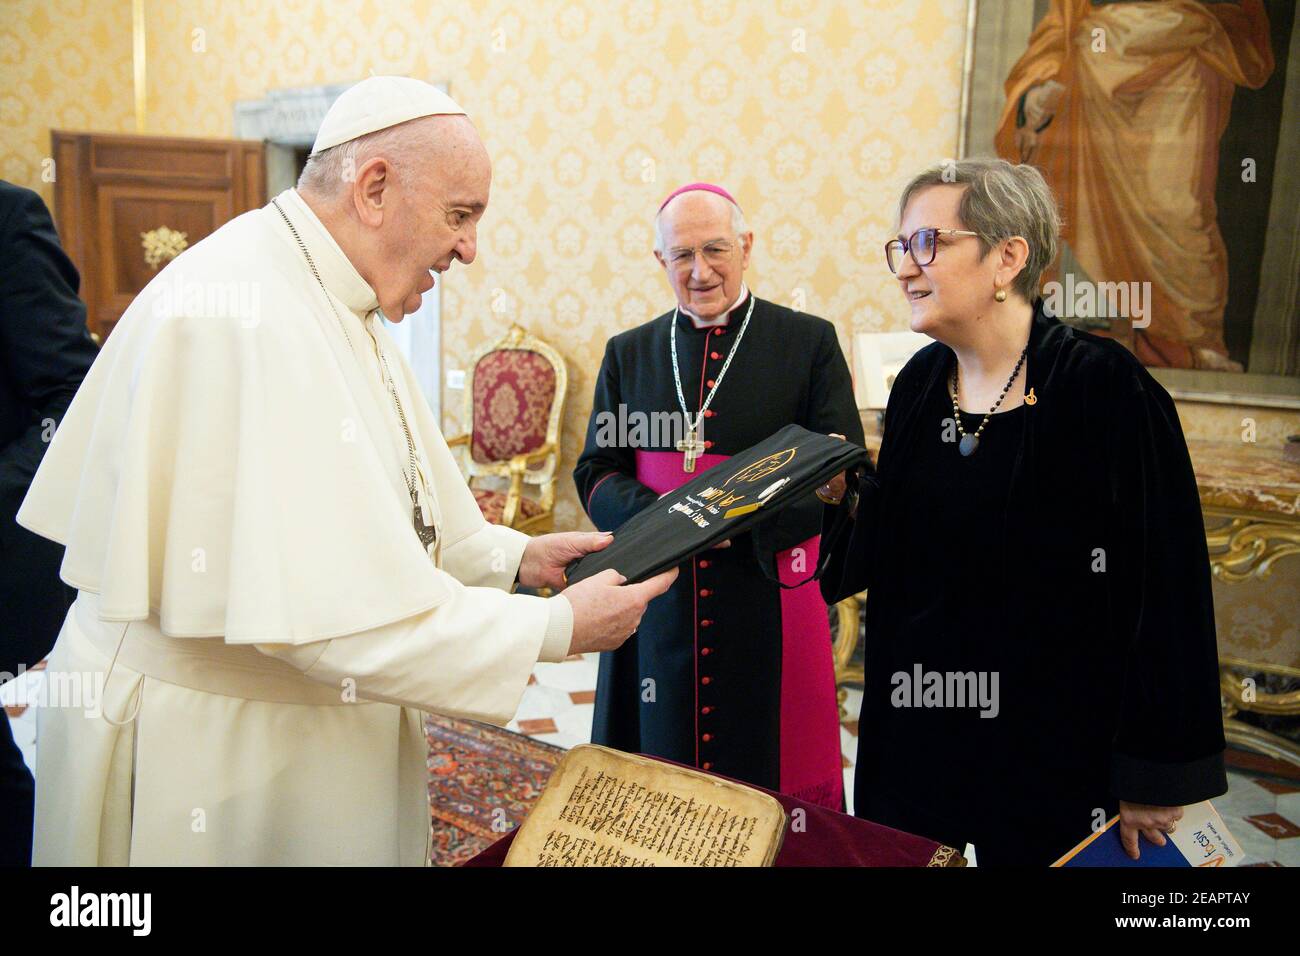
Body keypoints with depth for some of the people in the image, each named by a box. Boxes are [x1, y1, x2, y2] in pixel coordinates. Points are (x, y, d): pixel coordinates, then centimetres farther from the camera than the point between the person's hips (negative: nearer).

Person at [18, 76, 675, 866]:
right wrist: (557, 629, -21)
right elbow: (316, 606, -29)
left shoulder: (335, 308, 8)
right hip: (212, 748, -9)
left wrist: (517, 557, 2)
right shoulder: (244, 312, -25)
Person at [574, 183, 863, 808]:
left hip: (770, 609, -2)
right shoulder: (628, 353, 11)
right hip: (656, 609, 2)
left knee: (775, 783, 8)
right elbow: (596, 473, 6)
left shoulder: (810, 343, 3)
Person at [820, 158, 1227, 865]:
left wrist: (1156, 774, -11)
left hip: (1051, 746, -5)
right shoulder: (920, 382, 0)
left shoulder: (1106, 388, -18)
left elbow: (1168, 590, -15)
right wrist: (844, 495, -11)